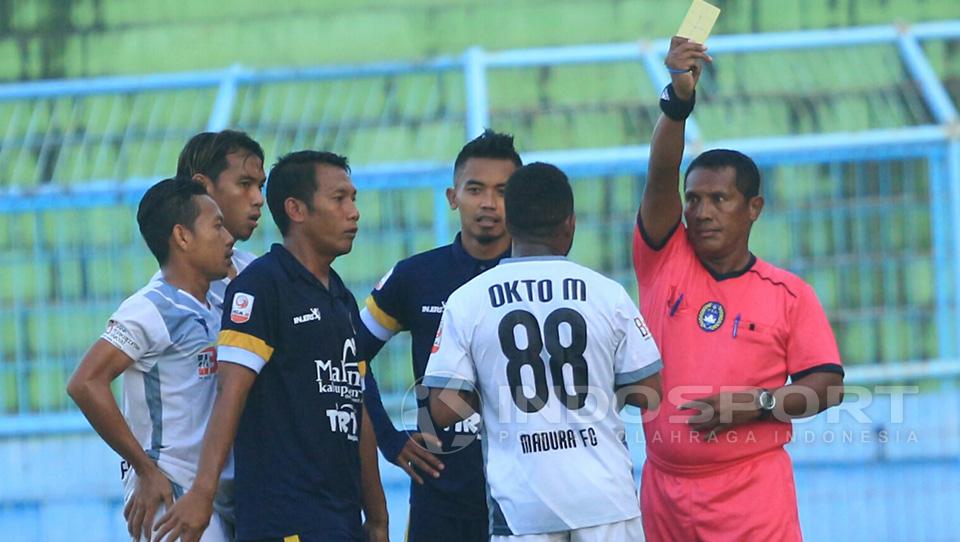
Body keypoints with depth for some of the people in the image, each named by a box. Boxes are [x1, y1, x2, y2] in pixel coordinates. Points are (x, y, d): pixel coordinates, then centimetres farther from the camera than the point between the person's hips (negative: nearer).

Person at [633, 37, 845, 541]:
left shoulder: (789, 293, 3)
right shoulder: (664, 262, 7)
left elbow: (827, 385, 2)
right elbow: (660, 177, -7)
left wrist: (757, 404, -15)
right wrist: (678, 98, -21)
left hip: (752, 493, -2)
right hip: (665, 492, 2)